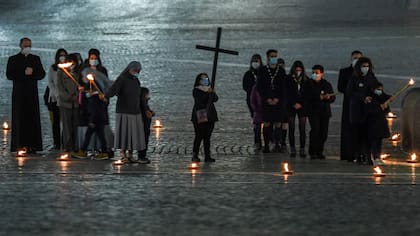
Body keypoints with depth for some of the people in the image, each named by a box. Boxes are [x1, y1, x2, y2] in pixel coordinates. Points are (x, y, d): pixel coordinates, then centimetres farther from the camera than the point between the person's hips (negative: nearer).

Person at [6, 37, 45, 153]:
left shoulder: (36, 59, 16)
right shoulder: (13, 59, 9)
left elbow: (42, 74, 10)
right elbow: (9, 75, -3)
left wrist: (32, 73, -7)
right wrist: (24, 73, -11)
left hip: (32, 93, 2)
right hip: (19, 93, -2)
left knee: (33, 119, -3)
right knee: (19, 119, -6)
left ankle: (32, 146, -4)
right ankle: (19, 145, -7)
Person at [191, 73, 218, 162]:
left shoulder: (210, 89, 17)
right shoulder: (196, 90, 1)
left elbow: (215, 99, 4)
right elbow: (199, 100, -16)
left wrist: (213, 93, -14)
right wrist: (208, 93, -20)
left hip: (209, 116, 6)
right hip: (199, 117, -6)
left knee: (207, 136, 5)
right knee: (199, 136, -9)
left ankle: (207, 156, 5)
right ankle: (195, 155, -5)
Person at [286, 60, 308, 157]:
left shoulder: (306, 80, 6)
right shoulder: (288, 79, 1)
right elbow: (287, 94, 0)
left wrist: (300, 104, -4)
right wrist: (294, 104, -7)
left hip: (302, 106, 1)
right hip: (291, 106, -1)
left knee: (302, 128, -3)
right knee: (291, 128, -1)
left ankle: (302, 149, -2)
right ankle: (292, 149, 2)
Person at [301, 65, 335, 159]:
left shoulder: (327, 84, 12)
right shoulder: (308, 84, 3)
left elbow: (333, 97, 9)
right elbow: (305, 97, -10)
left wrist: (328, 97, -15)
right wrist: (319, 97, -18)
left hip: (325, 111, 4)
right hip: (313, 111, -3)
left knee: (324, 132, 1)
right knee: (315, 130, -14)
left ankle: (319, 151, 15)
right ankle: (313, 152, -8)